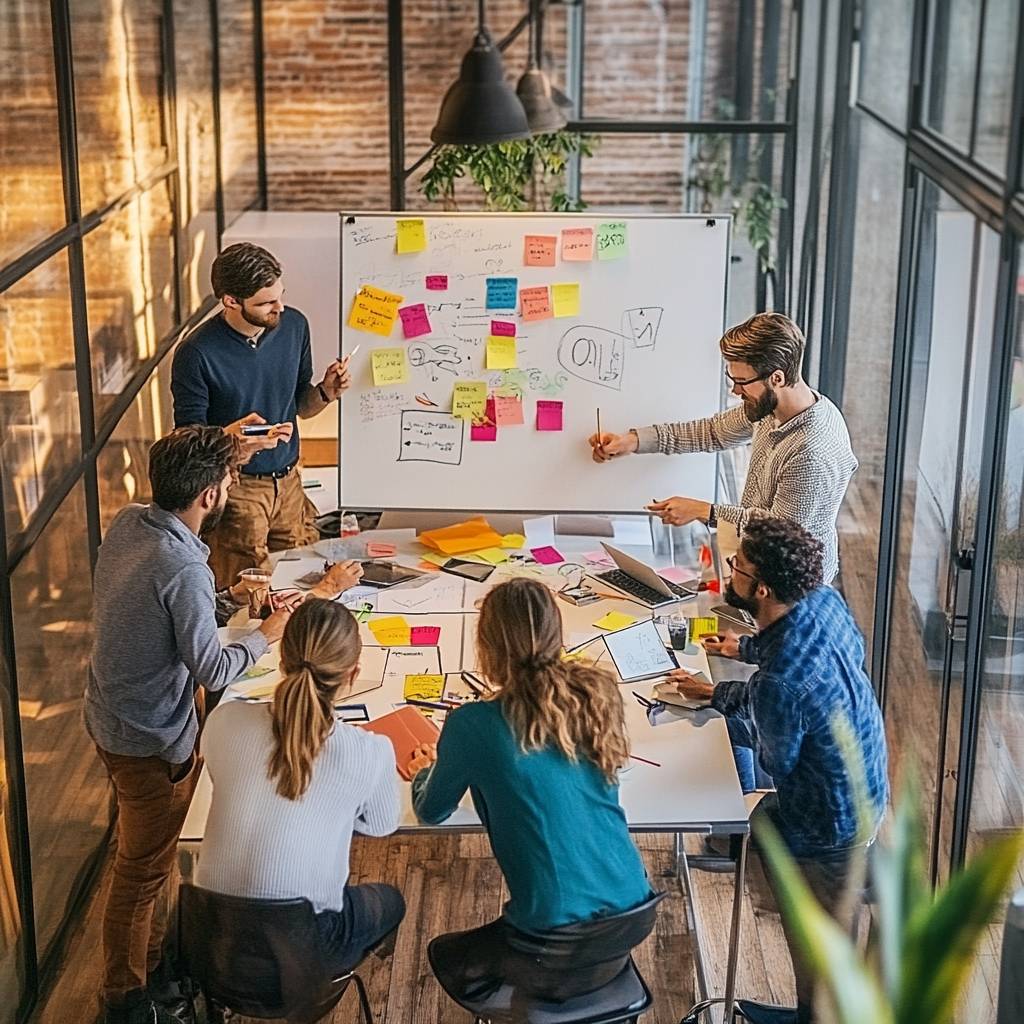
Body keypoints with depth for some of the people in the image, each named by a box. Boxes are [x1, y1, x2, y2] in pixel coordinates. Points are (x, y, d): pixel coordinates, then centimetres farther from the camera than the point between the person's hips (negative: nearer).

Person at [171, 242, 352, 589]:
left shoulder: (294, 325, -1)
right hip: (236, 492, -5)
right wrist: (230, 436, -32)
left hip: (289, 482, 5)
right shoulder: (196, 353, -18)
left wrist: (325, 393, -10)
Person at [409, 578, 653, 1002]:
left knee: (447, 957, 24)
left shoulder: (474, 725, -15)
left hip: (560, 931, -5)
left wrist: (425, 770, 24)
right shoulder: (597, 693, -3)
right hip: (632, 907, 5)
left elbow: (431, 813, 3)